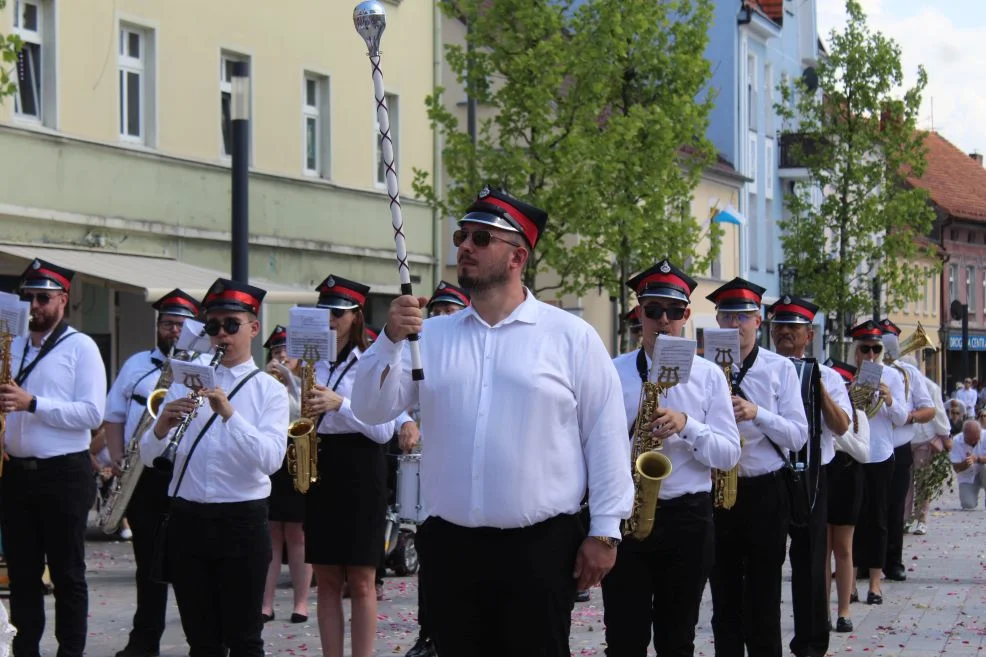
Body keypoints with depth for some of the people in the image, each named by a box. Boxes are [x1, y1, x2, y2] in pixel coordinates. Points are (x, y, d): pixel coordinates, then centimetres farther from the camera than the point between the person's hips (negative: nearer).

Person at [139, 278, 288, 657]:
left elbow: (270, 459, -14)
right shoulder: (185, 384, 10)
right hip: (187, 520, 3)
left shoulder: (269, 390, 2)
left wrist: (228, 413, -25)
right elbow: (148, 456, 3)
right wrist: (162, 426, -18)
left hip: (242, 522, -3)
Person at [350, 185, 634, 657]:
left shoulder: (572, 337, -1)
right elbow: (371, 410, 3)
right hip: (450, 546, 3)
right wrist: (390, 339, -12)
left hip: (540, 547, -3)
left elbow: (605, 437, -1)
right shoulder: (430, 335, 8)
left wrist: (604, 530, -5)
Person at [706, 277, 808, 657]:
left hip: (765, 491, -1)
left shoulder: (780, 369, 2)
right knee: (725, 597, 7)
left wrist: (757, 414, -19)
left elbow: (798, 436, -3)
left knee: (763, 597, 0)